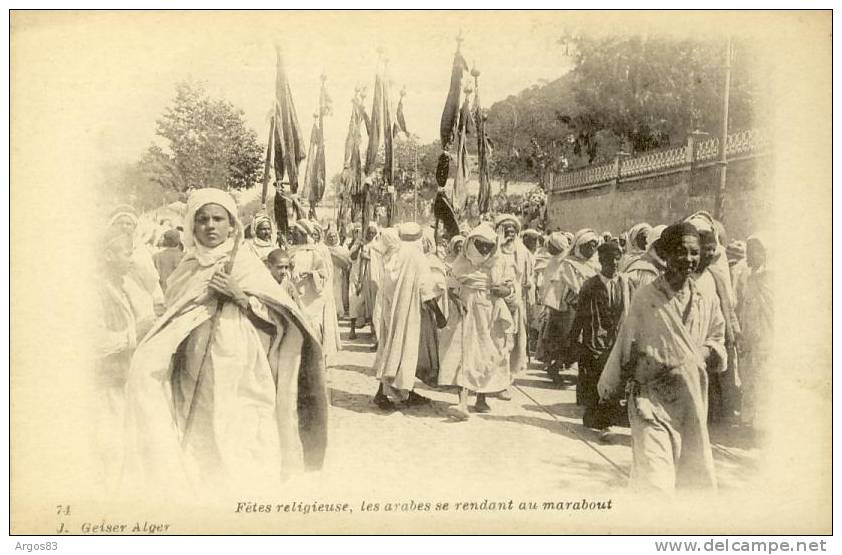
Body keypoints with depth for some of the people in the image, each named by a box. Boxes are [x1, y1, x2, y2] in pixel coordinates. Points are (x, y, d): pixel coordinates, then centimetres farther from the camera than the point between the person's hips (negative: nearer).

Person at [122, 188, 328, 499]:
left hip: (239, 385, -3)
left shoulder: (246, 264, 1)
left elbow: (280, 318, -2)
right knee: (198, 454, -1)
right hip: (194, 386, 3)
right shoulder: (186, 271, 10)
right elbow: (169, 330, 18)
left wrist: (241, 297, -14)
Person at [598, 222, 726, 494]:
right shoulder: (645, 298, -8)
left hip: (694, 408, 5)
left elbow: (717, 341, 20)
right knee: (655, 483, -14)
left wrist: (713, 352, -3)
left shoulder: (707, 302, 5)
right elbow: (625, 346, 3)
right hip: (652, 403, -5)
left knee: (700, 482, 13)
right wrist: (608, 387, 12)